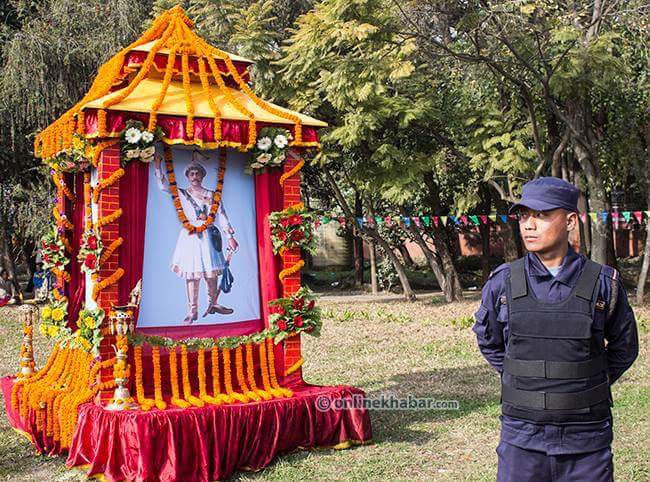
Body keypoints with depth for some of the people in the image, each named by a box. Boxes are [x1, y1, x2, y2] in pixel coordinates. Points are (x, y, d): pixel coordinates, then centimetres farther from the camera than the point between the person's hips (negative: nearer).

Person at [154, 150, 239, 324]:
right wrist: (157, 166, -7)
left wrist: (230, 236, 0)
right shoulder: (181, 194, 8)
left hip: (209, 236, 1)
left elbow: (221, 216, 5)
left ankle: (213, 304, 21)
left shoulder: (212, 195, 8)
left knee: (212, 273, 5)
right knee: (191, 273, -4)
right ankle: (192, 311, 1)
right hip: (190, 237, -1)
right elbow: (163, 185, 3)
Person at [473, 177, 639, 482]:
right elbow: (488, 341, 14)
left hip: (586, 437, 0)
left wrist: (588, 386, 8)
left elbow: (624, 347, 12)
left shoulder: (602, 283, -4)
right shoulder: (502, 283, -3)